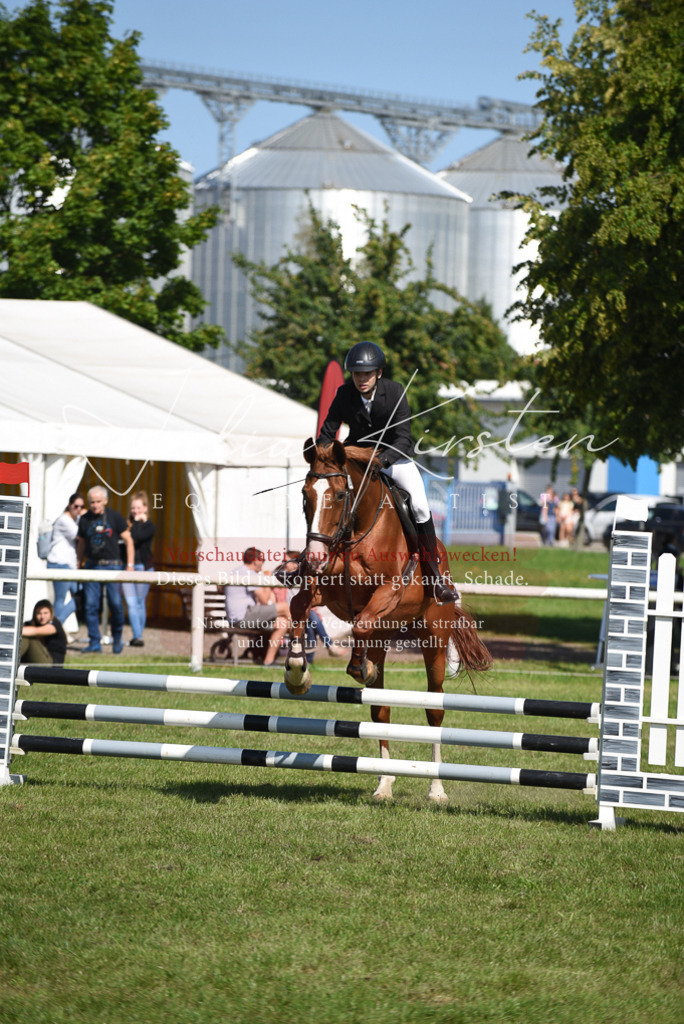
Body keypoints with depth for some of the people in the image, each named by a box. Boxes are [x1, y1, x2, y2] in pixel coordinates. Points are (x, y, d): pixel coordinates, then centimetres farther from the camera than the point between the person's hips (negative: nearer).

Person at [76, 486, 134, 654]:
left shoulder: (115, 517, 0)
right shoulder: (84, 520, 7)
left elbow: (128, 540, 4)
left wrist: (130, 565, -2)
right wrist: (79, 564, 16)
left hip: (111, 566, -2)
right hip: (92, 565, 2)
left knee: (116, 603, -6)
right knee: (91, 605, -4)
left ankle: (117, 639, 14)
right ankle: (94, 643, 2)